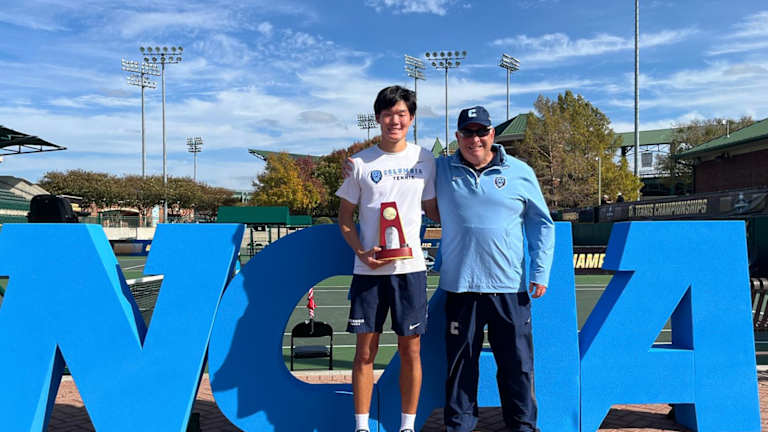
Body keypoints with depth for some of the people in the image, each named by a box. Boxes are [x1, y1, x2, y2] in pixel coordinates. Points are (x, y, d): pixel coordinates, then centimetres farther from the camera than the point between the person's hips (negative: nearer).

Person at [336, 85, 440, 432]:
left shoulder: (424, 159, 7)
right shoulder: (361, 163, 3)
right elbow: (344, 217, 6)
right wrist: (361, 252, -9)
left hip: (410, 267, 1)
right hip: (368, 269, -1)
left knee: (411, 351, 7)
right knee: (365, 351, 5)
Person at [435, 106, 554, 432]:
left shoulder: (520, 172, 5)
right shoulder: (440, 170, 6)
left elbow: (542, 224, 11)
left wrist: (540, 272, 4)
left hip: (510, 287, 0)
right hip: (459, 287, 1)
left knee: (517, 364, 7)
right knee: (460, 363, 8)